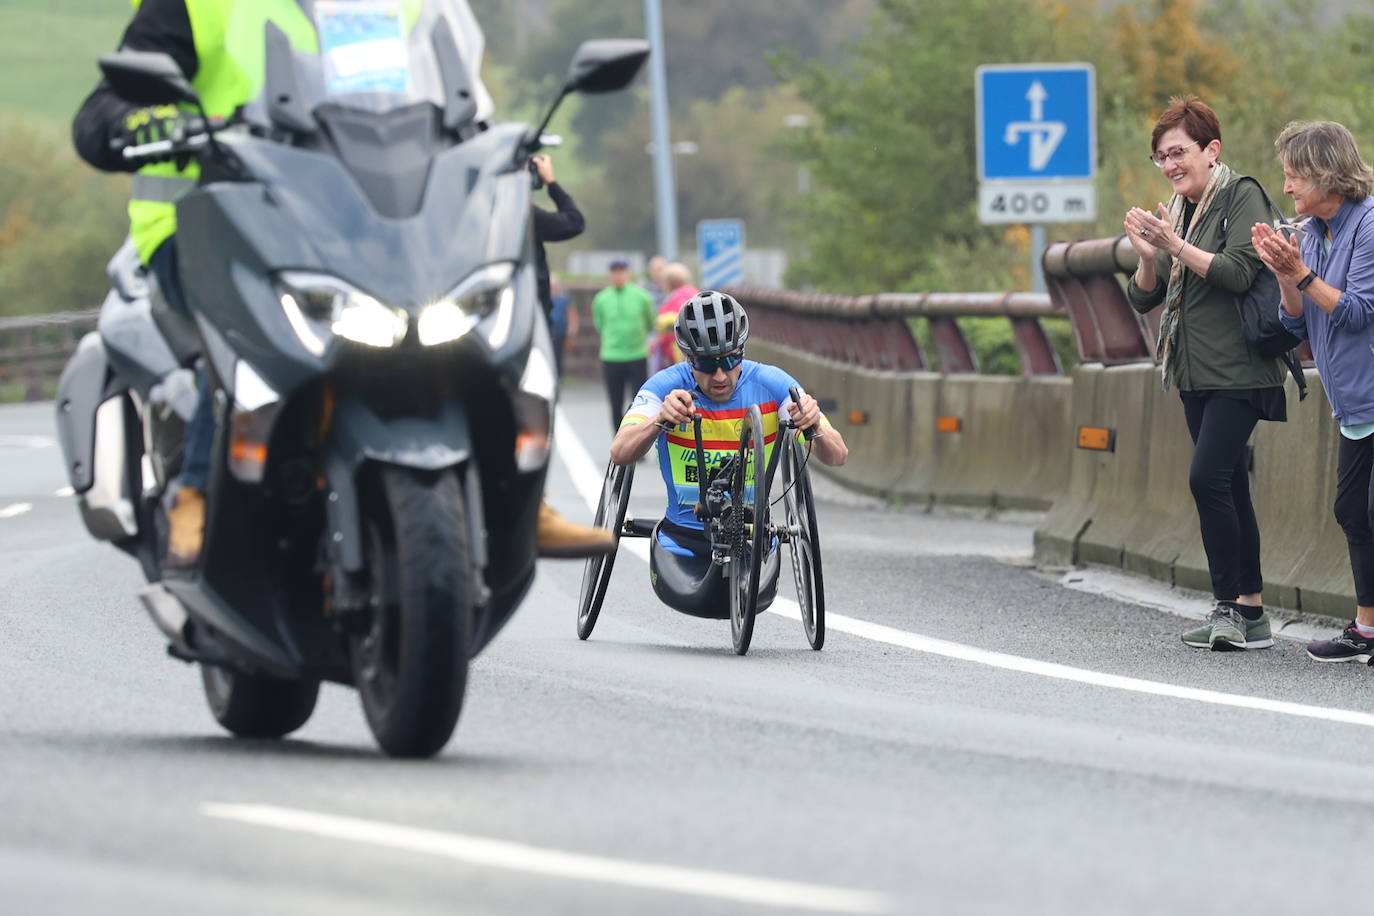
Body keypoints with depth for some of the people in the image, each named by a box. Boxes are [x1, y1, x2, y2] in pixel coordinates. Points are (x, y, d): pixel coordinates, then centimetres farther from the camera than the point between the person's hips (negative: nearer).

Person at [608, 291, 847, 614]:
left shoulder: (772, 386, -7)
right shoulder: (666, 387, -10)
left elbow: (837, 456, -12)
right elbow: (620, 454, -23)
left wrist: (815, 427, -36)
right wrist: (660, 421, -43)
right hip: (684, 535, 0)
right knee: (689, 596, -26)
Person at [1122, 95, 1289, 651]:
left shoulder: (1242, 198, -7)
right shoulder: (1178, 211, 16)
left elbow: (1238, 273, -19)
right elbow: (1144, 298, 13)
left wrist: (1174, 244, -22)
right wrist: (1148, 255, -6)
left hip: (1237, 370, -8)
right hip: (1195, 373, 8)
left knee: (1207, 478, -18)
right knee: (1228, 488, 8)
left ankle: (1229, 606, -14)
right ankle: (1251, 615, 11)